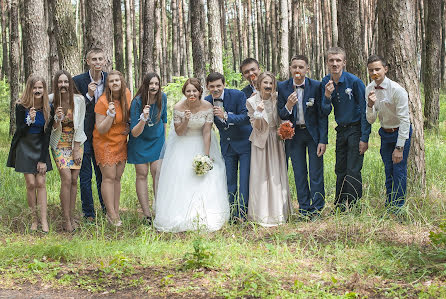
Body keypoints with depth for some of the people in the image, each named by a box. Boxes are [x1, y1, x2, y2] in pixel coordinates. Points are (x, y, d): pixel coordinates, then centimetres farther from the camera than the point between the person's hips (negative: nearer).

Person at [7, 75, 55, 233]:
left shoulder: (49, 109, -7)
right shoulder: (21, 107, -12)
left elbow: (47, 134, -4)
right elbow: (20, 132, -10)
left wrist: (43, 159, -6)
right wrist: (30, 121, -30)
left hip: (41, 147, 1)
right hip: (25, 147, -1)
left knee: (40, 183, -4)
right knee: (31, 184, -5)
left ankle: (44, 220, -2)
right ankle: (34, 219, 6)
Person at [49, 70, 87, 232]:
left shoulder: (79, 100, -9)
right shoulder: (51, 100, -9)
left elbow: (80, 125, -4)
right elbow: (52, 128, -4)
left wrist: (76, 149, -5)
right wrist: (57, 119, -26)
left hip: (76, 143, 1)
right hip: (59, 144, -1)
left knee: (74, 180, -3)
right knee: (66, 178, -13)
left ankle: (71, 216, 7)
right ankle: (66, 219, -8)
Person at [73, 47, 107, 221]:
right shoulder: (78, 81, -8)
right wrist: (89, 95, -21)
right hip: (84, 135, -2)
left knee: (103, 174, 13)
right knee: (85, 176, 4)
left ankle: (107, 210, 24)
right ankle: (88, 213, 13)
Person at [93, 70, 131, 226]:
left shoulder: (126, 94, -2)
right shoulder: (102, 102, -20)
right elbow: (101, 130, -19)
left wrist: (129, 126, 4)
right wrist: (110, 114, -32)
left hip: (121, 142, 6)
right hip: (105, 143, -6)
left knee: (117, 177, 9)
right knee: (109, 177, -7)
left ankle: (115, 212, 16)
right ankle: (111, 214, -3)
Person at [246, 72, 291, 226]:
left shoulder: (277, 98, -1)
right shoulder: (252, 102, -8)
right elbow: (256, 127, -8)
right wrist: (258, 113, -25)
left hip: (276, 141, 3)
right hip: (261, 141, -2)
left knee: (277, 175, 4)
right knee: (261, 176, -4)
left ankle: (278, 212, 12)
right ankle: (262, 214, 2)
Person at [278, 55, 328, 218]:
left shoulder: (316, 86, -10)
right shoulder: (282, 87, -5)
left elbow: (322, 115, -6)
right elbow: (281, 116, -2)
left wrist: (323, 140, -10)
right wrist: (288, 105, -24)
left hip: (313, 133, -2)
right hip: (294, 134, 2)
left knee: (316, 173, -1)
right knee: (299, 174, 8)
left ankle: (316, 208, 9)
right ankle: (304, 209, 16)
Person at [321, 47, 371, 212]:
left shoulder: (354, 81, -15)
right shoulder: (325, 82, 2)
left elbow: (365, 110, -12)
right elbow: (325, 112, 0)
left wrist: (364, 138, -16)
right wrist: (327, 95, -20)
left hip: (356, 129, -5)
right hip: (341, 130, 6)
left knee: (353, 171, -9)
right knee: (340, 170, 9)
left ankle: (353, 207, -2)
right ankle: (339, 207, 18)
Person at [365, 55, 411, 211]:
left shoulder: (397, 90, -24)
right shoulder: (369, 89, -7)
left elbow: (404, 120, -22)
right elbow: (370, 120, -6)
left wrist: (399, 148, -23)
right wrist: (370, 105, -28)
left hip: (401, 132, -5)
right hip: (385, 133, 5)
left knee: (399, 170, -6)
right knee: (388, 170, 12)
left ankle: (398, 208, 2)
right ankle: (389, 205, 22)